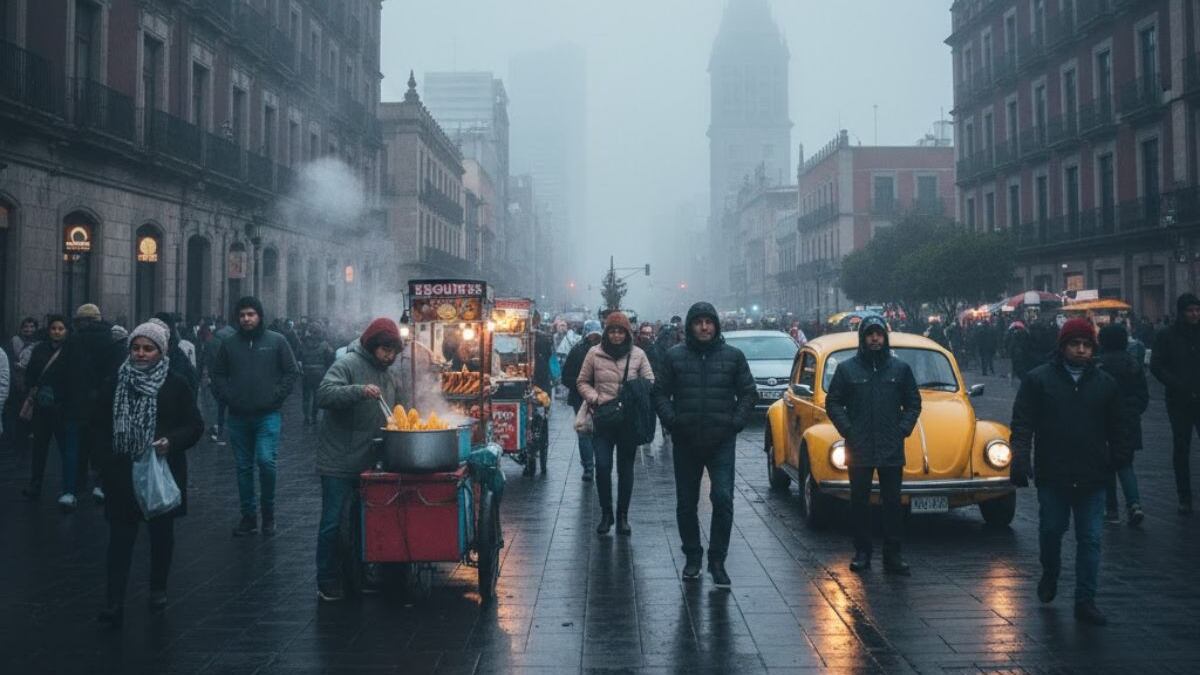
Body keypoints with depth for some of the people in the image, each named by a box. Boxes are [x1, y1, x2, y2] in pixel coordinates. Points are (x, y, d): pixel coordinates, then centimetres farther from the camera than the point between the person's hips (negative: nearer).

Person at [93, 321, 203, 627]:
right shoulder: (114, 383, 3)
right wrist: (105, 461, -3)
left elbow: (196, 426, -2)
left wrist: (171, 441, -20)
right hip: (122, 474, 0)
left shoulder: (176, 385, -2)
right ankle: (114, 601, -2)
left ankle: (158, 590, 29)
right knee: (120, 536, -3)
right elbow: (99, 424, 7)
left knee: (162, 533, 12)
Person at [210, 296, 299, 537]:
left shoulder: (276, 341, 1)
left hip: (267, 415, -3)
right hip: (238, 416, 3)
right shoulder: (229, 344, 8)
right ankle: (248, 516, 19)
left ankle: (268, 512, 5)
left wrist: (275, 397, -8)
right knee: (244, 467, 9)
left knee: (266, 461, -15)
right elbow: (218, 375, 13)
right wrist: (227, 397, -2)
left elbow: (291, 372, 1)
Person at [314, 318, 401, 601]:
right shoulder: (348, 364, -10)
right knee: (334, 523, -1)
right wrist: (359, 390, -36)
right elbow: (323, 394, -25)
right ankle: (328, 583, 9)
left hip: (367, 464, 7)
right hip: (339, 463, -7)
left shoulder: (387, 375, 15)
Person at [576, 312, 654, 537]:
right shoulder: (595, 353, 1)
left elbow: (650, 382, 6)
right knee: (602, 466, -8)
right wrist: (594, 399, -8)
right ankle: (606, 513, 10)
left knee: (626, 468, 8)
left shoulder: (638, 354, 1)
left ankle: (623, 516, 20)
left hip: (629, 419, 1)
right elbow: (582, 382, 9)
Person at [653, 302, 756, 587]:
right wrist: (671, 421, -8)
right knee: (686, 503, 9)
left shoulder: (733, 356, 3)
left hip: (722, 441, -1)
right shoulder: (674, 356, 3)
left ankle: (717, 560, 2)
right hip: (685, 443, 1)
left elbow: (748, 392, 7)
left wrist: (736, 422, -4)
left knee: (723, 499, -10)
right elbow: (660, 393, 6)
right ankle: (692, 556, 24)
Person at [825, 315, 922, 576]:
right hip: (859, 450, -1)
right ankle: (862, 553, 15)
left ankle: (892, 555, 11)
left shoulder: (901, 369, 7)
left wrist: (903, 429, -2)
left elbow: (913, 403, 12)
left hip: (892, 450, 1)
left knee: (893, 502, 4)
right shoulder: (846, 369, 3)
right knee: (859, 502, 6)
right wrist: (847, 430, -6)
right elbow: (833, 402, 5)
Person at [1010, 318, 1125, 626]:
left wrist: (1120, 459, 10)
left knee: (1090, 540, 3)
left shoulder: (1105, 383, 8)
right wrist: (1020, 459, -16)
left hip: (1092, 478, 2)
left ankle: (1085, 601, 11)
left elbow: (1115, 428, 15)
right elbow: (1022, 424, -6)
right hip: (1052, 476, -2)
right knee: (1051, 530, 10)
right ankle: (1050, 573, 39)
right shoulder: (1038, 379, -2)